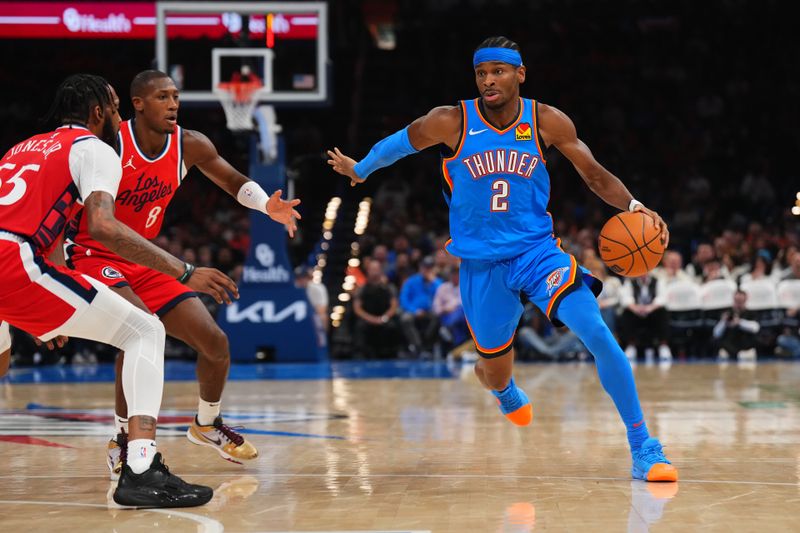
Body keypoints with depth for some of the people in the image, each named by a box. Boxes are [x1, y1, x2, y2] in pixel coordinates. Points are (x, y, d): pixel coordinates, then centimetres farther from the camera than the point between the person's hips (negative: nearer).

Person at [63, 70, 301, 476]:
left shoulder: (190, 146, -4)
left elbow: (236, 183, 7)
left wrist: (268, 206, -14)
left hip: (145, 263, 6)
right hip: (92, 257, -6)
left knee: (215, 343, 3)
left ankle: (207, 424, 31)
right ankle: (123, 440, -15)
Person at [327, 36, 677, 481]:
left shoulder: (547, 122, -8)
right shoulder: (451, 123, -10)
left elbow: (596, 175, -1)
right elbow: (399, 144, 9)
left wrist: (632, 205, -19)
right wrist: (359, 170, 24)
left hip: (538, 251, -1)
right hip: (482, 262, 1)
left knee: (597, 333, -24)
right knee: (496, 372, 12)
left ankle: (643, 448, -16)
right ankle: (508, 394, 56)